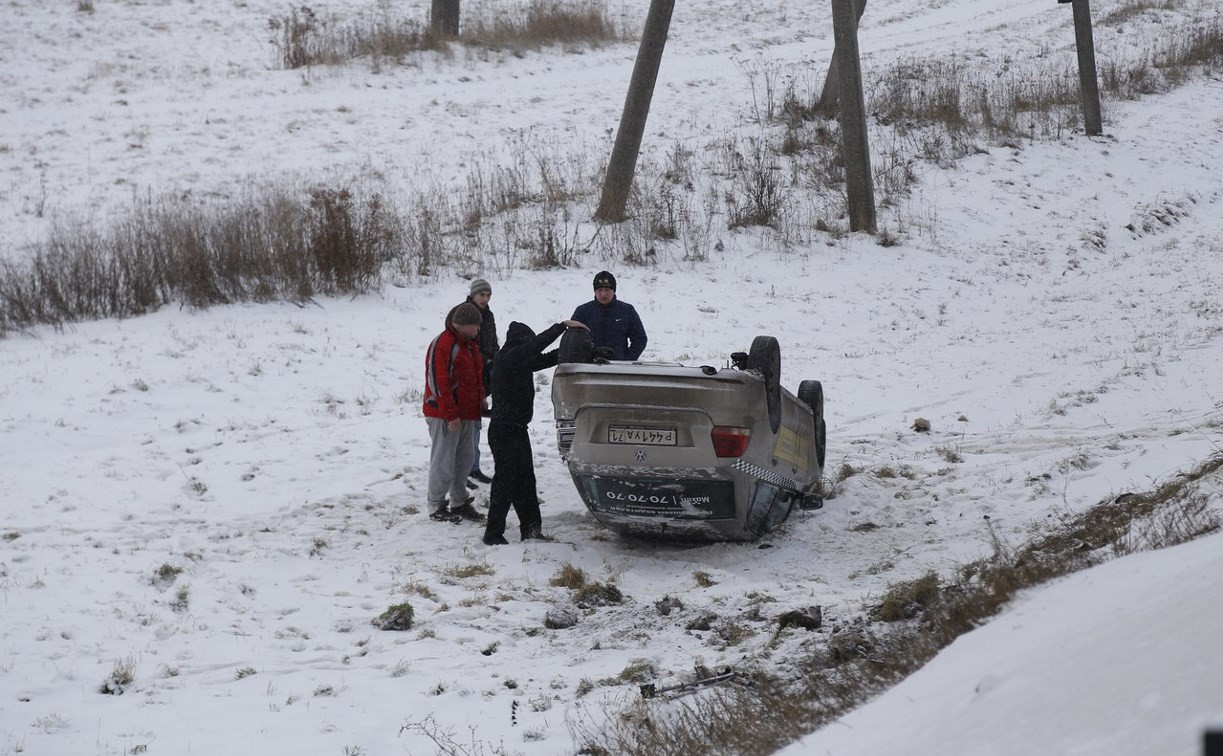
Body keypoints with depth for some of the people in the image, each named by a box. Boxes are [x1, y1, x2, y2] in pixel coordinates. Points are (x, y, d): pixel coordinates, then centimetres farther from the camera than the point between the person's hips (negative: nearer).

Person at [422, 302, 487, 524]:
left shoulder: (470, 344, 14)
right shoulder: (442, 344, -17)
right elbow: (439, 381, -20)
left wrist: (480, 398, 12)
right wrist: (451, 414, -21)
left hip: (466, 413, 9)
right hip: (445, 415, -9)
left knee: (464, 459, 14)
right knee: (443, 461, -4)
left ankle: (459, 502, 24)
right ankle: (436, 507, 6)